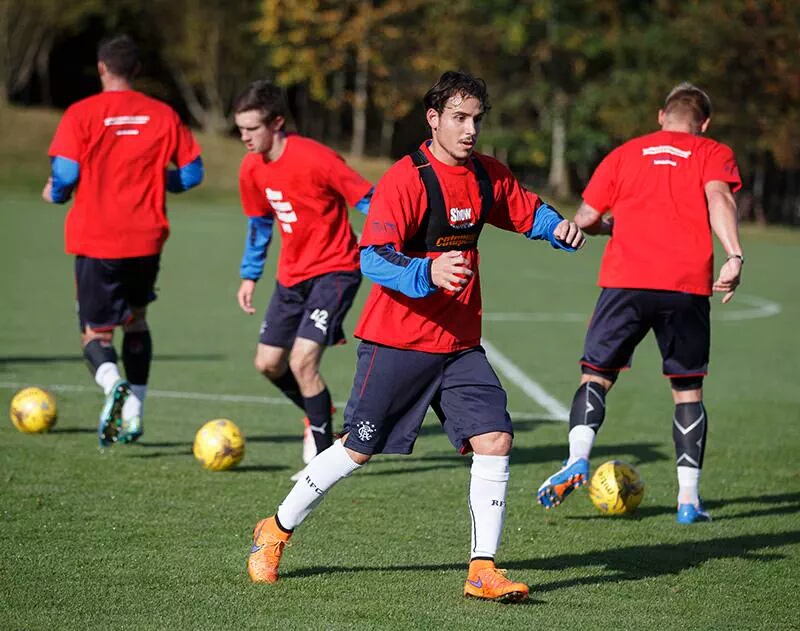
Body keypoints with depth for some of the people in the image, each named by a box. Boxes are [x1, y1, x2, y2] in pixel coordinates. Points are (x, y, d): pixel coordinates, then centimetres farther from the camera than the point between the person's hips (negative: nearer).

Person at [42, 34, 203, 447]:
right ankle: (134, 412, 17)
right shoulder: (164, 115, 2)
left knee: (95, 333, 6)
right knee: (136, 320, 23)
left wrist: (55, 194, 12)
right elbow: (191, 174, 5)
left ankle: (113, 383, -26)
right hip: (147, 239, 3)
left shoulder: (81, 114, -7)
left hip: (96, 240, -3)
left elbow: (64, 176, -11)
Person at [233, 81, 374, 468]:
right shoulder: (252, 169, 0)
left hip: (334, 271, -7)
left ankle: (324, 454, -4)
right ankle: (318, 416, 36)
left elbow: (368, 202, -16)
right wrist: (249, 276, 17)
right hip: (292, 275, 8)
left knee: (302, 361, -18)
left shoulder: (315, 159, -22)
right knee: (267, 363, 8)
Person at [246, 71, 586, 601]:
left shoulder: (488, 176, 4)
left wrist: (558, 227, 1)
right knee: (359, 450, 3)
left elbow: (529, 212, 23)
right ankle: (276, 531, 23)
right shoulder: (405, 179, -16)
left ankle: (483, 570, -3)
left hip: (460, 344, 5)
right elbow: (374, 260, -22)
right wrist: (428, 273, -39)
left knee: (495, 441, -10)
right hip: (397, 342, -5)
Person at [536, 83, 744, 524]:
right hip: (687, 287, -1)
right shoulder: (714, 154, 14)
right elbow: (718, 197, -8)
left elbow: (585, 219, 15)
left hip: (625, 281, 1)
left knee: (596, 375, 11)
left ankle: (577, 459, -14)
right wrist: (734, 256, -19)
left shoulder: (626, 153, 20)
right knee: (688, 389, 11)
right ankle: (688, 499, 6)